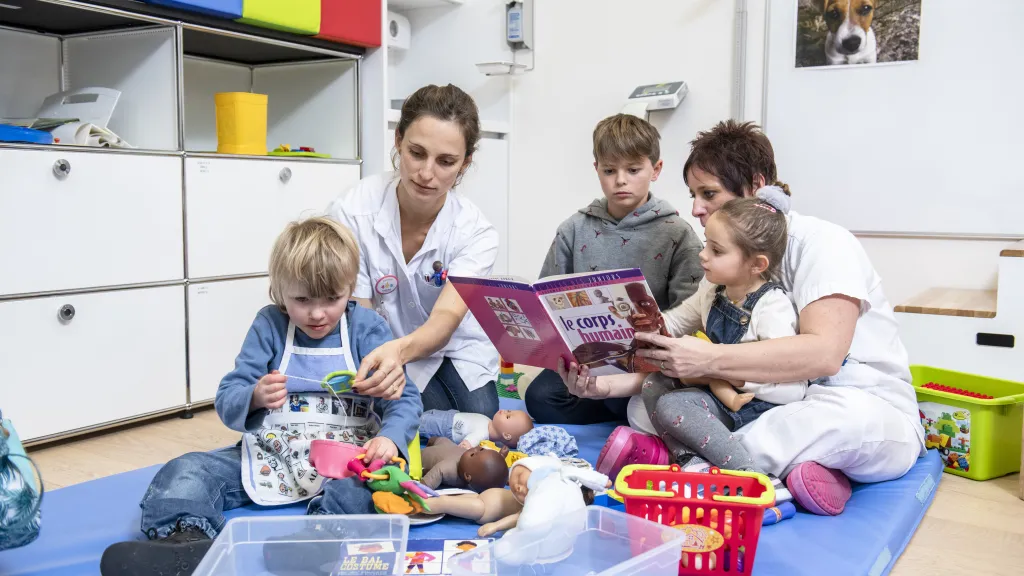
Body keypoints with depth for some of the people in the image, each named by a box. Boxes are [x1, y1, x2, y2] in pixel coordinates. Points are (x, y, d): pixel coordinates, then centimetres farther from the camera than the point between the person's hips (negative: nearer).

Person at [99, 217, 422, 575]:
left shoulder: (366, 328, 0)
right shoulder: (270, 325, 3)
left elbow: (404, 400, -4)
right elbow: (226, 404, 3)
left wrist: (390, 438, -26)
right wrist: (255, 398, -21)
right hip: (269, 456, 3)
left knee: (358, 489, -36)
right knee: (187, 471, -16)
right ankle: (186, 542, -43)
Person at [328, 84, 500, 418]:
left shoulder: (475, 233, -20)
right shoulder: (351, 214, -24)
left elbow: (447, 317, -36)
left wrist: (399, 349, -59)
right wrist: (377, 363, -42)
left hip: (456, 351, 2)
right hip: (386, 354, -2)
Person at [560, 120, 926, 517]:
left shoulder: (819, 242, -12)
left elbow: (823, 353, -28)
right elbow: (672, 360, 5)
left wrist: (708, 360, -34)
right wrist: (605, 386, -11)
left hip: (872, 414, -6)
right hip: (781, 409, 7)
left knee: (848, 416, -43)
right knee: (646, 404, -11)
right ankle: (786, 470, -22)